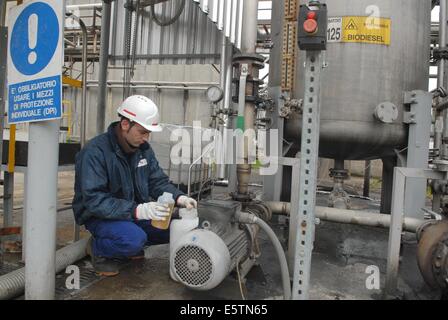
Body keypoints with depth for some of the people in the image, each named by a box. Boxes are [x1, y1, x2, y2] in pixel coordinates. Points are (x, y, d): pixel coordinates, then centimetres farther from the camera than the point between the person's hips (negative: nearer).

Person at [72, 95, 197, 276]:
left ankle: (131, 244, 12)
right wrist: (137, 210, -39)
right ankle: (98, 248, -2)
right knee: (134, 239, -34)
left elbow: (158, 181, 3)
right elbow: (94, 200, -29)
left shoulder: (143, 148, 2)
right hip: (100, 215, -7)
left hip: (135, 212, 7)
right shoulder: (95, 151, -22)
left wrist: (178, 197, -17)